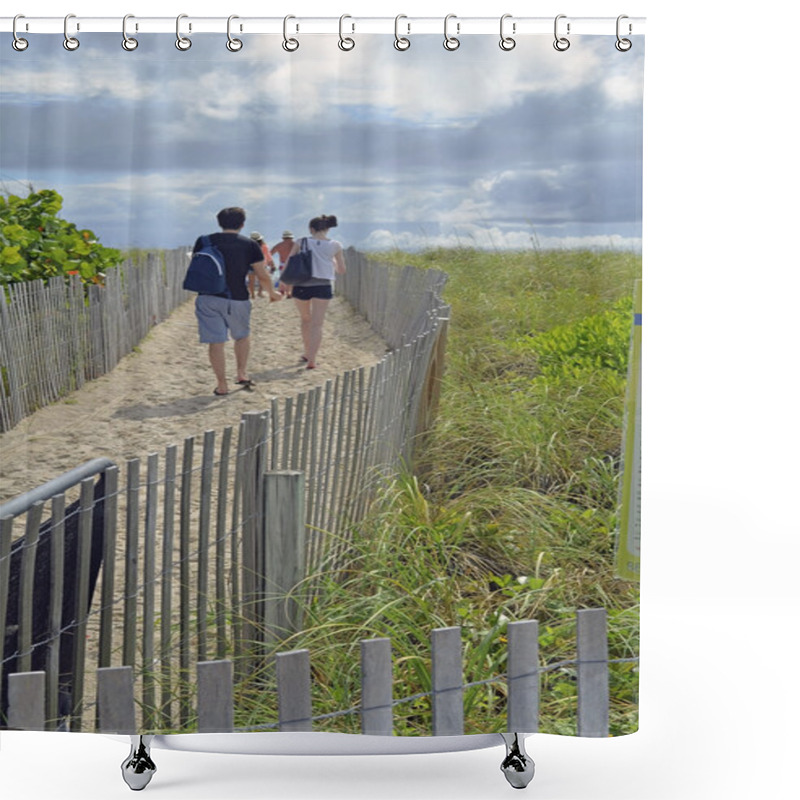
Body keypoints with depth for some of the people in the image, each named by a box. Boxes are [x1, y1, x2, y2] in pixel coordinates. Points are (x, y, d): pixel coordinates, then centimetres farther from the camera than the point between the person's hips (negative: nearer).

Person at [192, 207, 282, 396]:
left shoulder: (204, 241, 5)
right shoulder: (249, 244, 1)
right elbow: (262, 275, 2)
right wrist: (272, 292, 19)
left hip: (208, 297, 0)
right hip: (237, 298, 0)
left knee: (216, 341, 2)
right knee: (242, 336, 23)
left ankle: (222, 385, 3)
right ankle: (241, 373, 17)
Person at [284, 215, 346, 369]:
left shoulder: (301, 243, 1)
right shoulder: (335, 245, 3)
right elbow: (341, 270, 11)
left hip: (301, 286, 1)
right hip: (323, 286, -1)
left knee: (305, 319, 23)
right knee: (317, 324, 1)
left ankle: (307, 352, 34)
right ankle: (312, 358, -12)